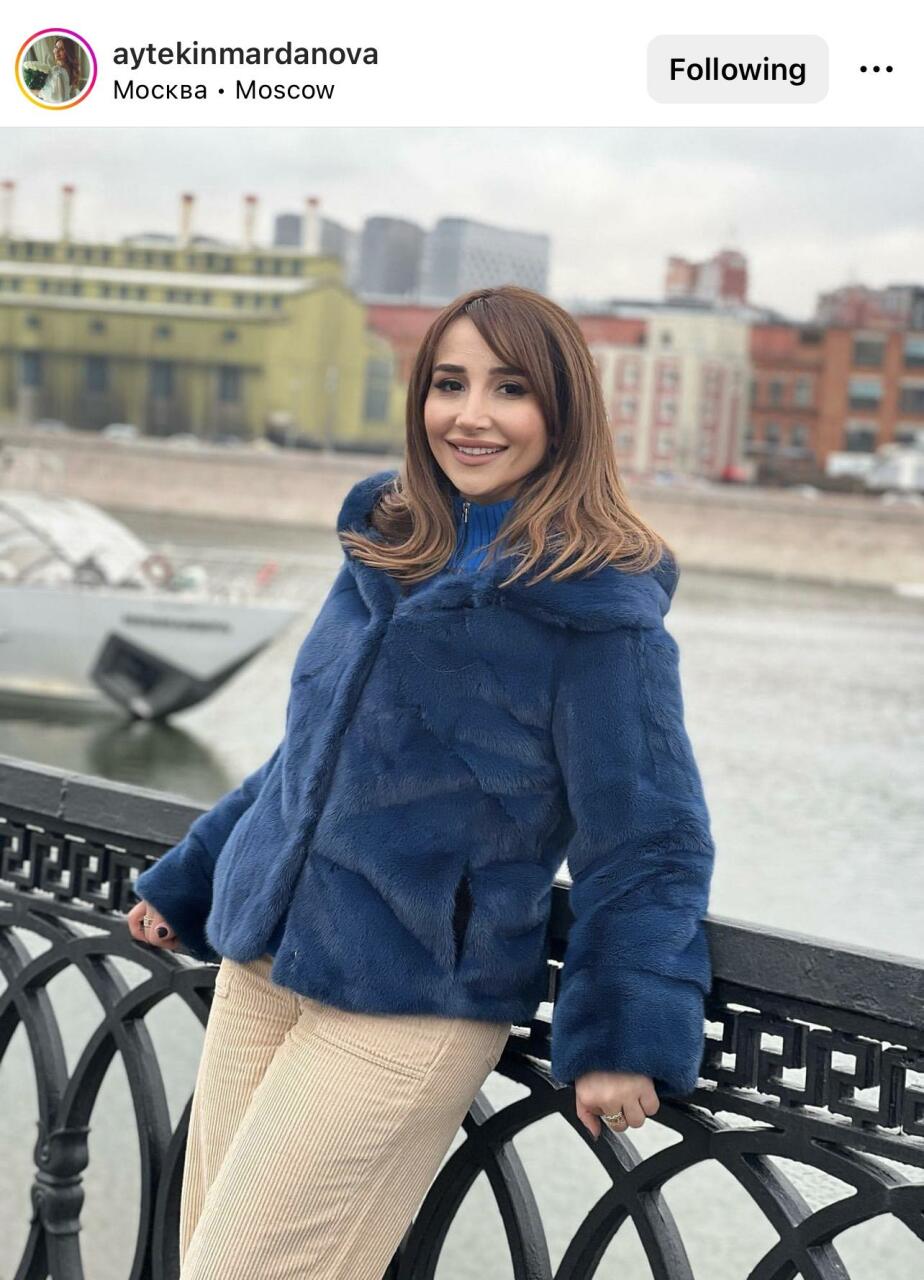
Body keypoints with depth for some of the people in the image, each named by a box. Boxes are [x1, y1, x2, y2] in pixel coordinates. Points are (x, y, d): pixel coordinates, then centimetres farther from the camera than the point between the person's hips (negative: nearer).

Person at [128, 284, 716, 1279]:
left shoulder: (597, 609, -13)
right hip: (259, 966, 7)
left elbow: (650, 843, -11)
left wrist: (622, 1041, -17)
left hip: (411, 1013, -7)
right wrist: (184, 882, 24)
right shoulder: (387, 548, 7)